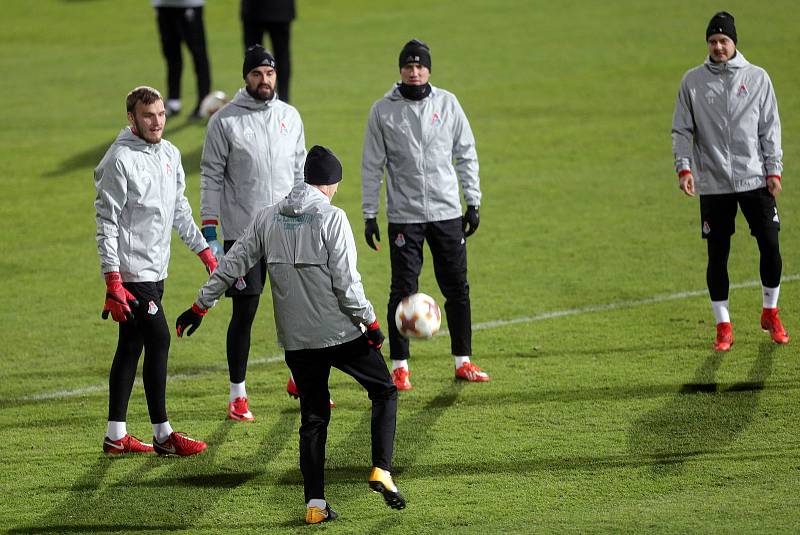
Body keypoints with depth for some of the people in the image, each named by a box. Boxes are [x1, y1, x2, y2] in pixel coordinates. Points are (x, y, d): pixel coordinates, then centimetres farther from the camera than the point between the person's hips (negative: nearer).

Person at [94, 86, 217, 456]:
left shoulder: (169, 153, 10)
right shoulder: (120, 160, -15)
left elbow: (179, 210, 22)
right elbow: (106, 221, -16)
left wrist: (204, 250, 21)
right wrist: (112, 279, -21)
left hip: (155, 269, 8)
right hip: (132, 270, -8)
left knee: (131, 347, 11)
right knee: (158, 341, -8)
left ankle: (116, 435, 16)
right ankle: (163, 436, -1)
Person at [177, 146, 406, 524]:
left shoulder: (267, 219, 4)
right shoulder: (332, 218, -11)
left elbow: (232, 265, 7)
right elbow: (346, 282, -15)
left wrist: (200, 306, 17)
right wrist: (370, 322, -4)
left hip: (297, 339, 4)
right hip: (342, 333, -4)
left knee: (313, 419, 12)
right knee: (385, 392, 15)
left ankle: (315, 503, 5)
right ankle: (381, 471, -1)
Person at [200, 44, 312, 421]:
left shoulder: (290, 116, 8)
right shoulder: (224, 121, -4)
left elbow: (300, 171, 15)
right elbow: (211, 176, -4)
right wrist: (209, 231, -8)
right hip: (242, 232, -4)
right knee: (244, 313, -2)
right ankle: (238, 394, 9)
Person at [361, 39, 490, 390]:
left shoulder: (447, 103, 4)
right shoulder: (383, 110, 0)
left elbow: (466, 154, 9)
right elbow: (372, 166, 3)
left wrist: (473, 202, 4)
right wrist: (369, 214, -1)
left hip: (447, 214, 2)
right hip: (404, 216, -2)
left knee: (457, 288, 6)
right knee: (403, 291, -3)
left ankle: (463, 361, 16)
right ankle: (400, 365, 5)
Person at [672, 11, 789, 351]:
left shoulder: (757, 78, 4)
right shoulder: (693, 81, 3)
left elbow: (770, 128, 5)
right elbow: (682, 130, 4)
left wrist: (774, 170, -1)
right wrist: (684, 167, -9)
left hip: (755, 180, 0)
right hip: (713, 183, 0)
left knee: (770, 248, -1)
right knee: (717, 256, 1)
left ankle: (770, 313, 20)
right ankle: (723, 327, 10)